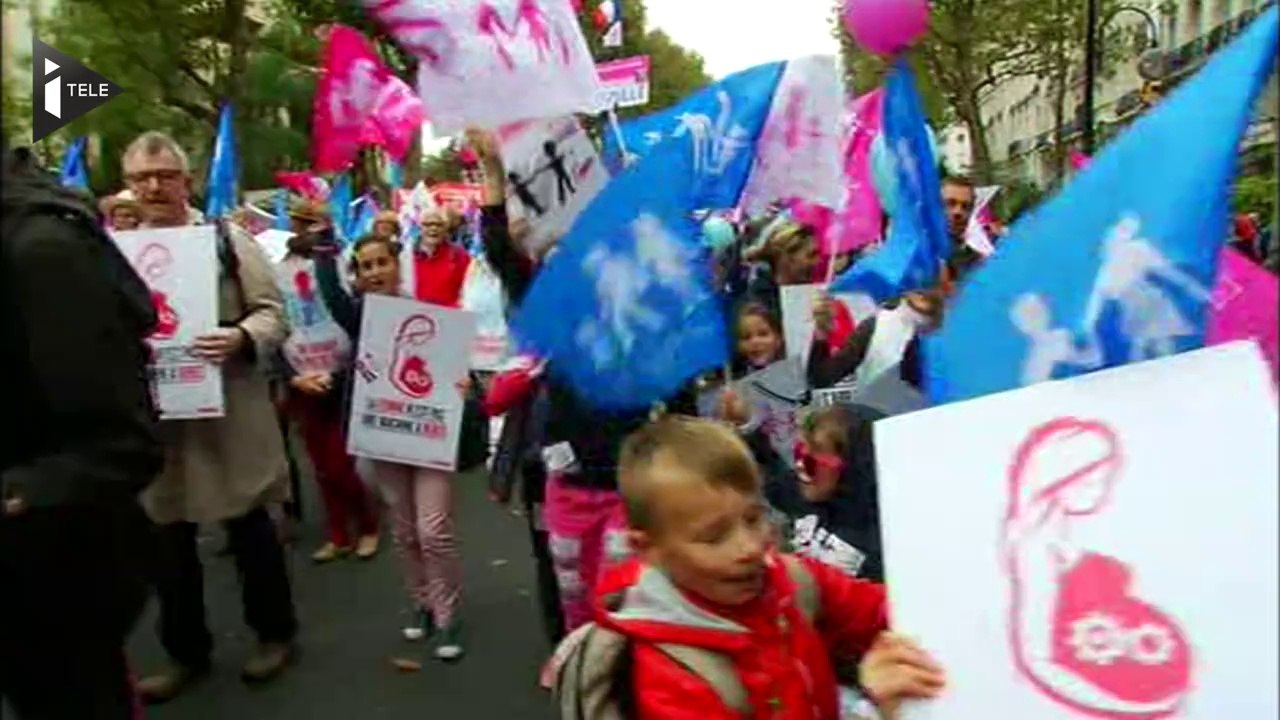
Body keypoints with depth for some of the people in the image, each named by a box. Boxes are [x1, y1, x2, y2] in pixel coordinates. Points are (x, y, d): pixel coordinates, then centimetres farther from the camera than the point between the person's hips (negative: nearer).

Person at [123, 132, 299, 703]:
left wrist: (240, 339, -24)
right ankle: (186, 651, 30)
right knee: (168, 542, 12)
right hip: (153, 418, 3)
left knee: (249, 528, 8)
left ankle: (274, 632, 28)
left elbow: (273, 313, -4)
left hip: (228, 412, -3)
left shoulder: (228, 239, 0)